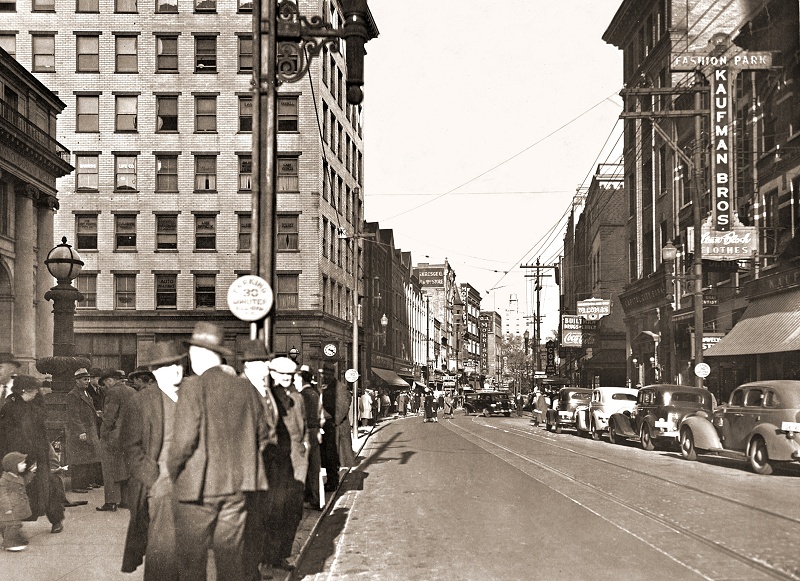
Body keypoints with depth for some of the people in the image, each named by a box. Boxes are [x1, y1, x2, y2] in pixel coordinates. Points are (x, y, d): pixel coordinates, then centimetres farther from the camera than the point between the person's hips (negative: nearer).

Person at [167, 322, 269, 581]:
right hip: (237, 485, 5)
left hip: (198, 485, -5)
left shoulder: (193, 387, -13)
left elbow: (184, 439, -17)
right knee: (231, 554, 13)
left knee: (191, 559, 5)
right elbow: (261, 434, 9)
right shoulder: (245, 388, 3)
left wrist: (172, 471, -1)